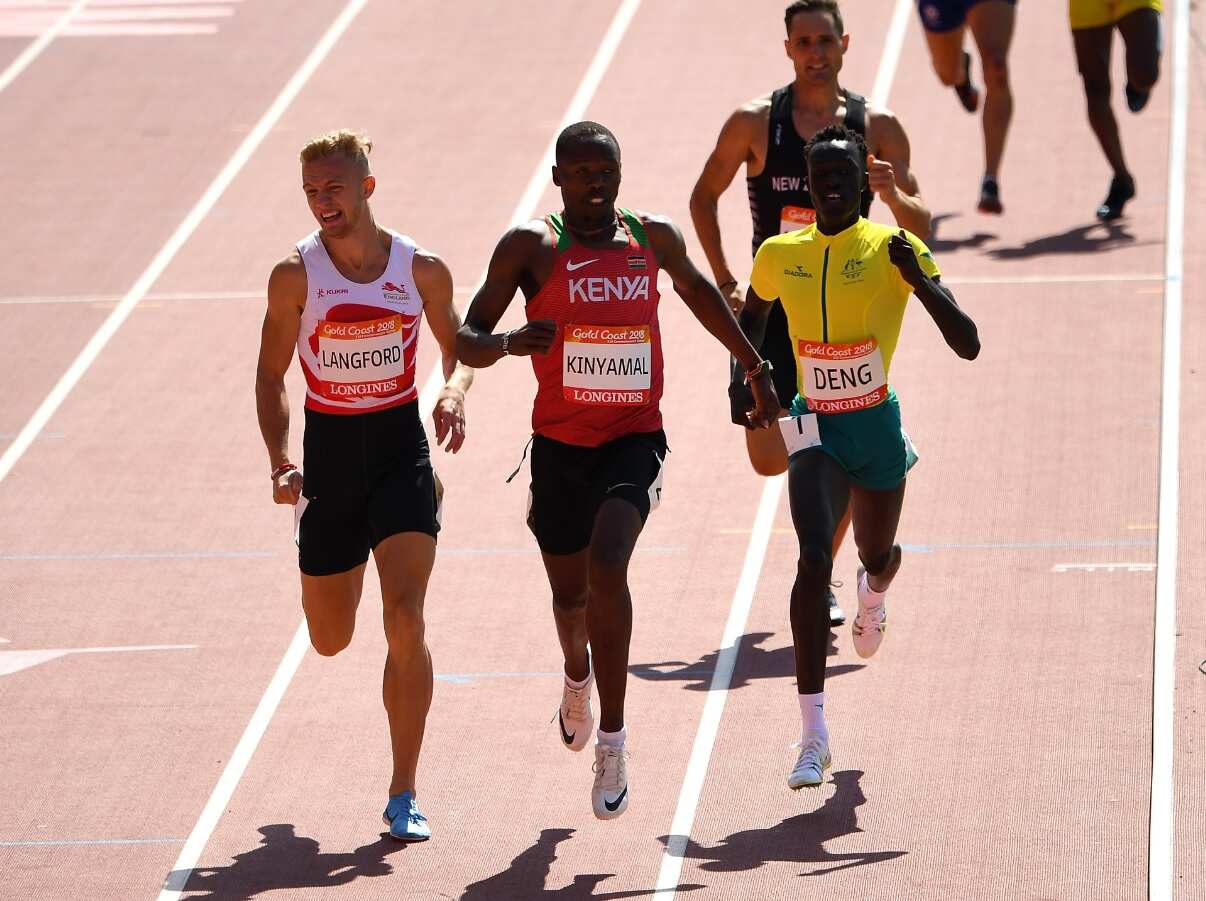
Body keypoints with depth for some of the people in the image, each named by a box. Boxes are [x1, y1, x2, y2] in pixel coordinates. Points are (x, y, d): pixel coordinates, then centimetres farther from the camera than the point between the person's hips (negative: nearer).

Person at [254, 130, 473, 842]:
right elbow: (271, 375, 1)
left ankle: (404, 795, -9)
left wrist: (455, 395, -11)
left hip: (401, 445, -1)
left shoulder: (421, 269, -4)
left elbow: (459, 350, 11)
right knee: (331, 640, 11)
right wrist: (281, 463, -12)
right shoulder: (296, 275, -6)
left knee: (405, 616, -16)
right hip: (330, 452, 1)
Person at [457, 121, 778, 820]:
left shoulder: (655, 238, 3)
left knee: (607, 567, -24)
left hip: (636, 438, 0)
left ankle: (613, 742, -20)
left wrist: (757, 367, 29)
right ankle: (579, 677, 54)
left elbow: (697, 289, 25)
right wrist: (510, 342, -32)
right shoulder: (531, 246, -6)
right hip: (560, 445, 0)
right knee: (571, 591, 16)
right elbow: (466, 342, -10)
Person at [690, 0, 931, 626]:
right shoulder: (755, 122, -3)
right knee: (769, 460, -6)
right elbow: (704, 196, 10)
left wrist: (892, 196, -21)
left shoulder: (877, 127, -1)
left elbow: (921, 227, 2)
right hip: (774, 309, 0)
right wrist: (725, 282, 2)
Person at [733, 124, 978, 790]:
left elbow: (968, 346, -15)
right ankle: (813, 737, -22)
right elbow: (752, 315, 23)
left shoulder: (895, 249, -10)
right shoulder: (778, 255, -1)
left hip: (878, 428, 0)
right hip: (815, 429, 0)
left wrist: (919, 280, -28)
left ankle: (873, 595, 64)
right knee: (814, 561, -21)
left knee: (877, 557, 19)